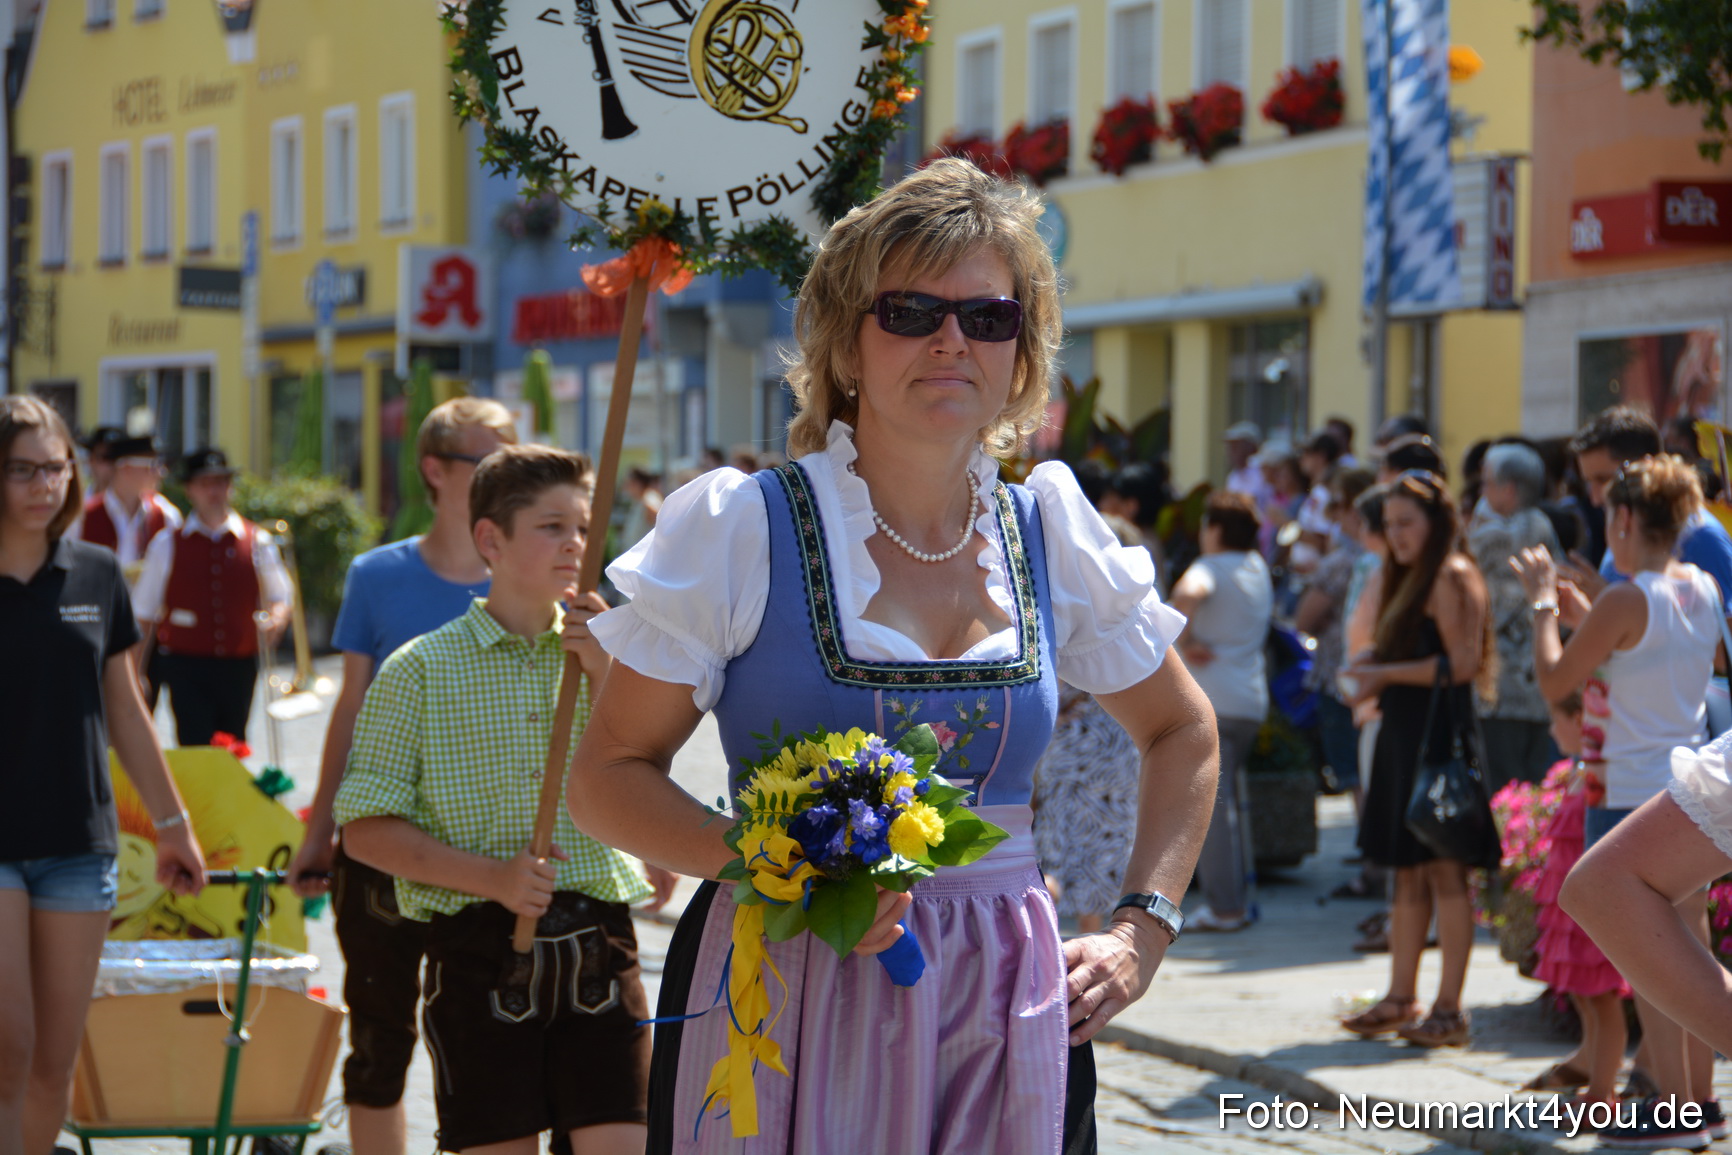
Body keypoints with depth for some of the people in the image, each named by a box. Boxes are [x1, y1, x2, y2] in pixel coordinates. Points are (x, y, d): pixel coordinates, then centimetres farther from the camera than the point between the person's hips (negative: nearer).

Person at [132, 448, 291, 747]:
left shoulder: (257, 542, 7)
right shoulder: (168, 543, 4)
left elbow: (279, 599, 12)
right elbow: (144, 613, 8)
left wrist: (276, 618, -12)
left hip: (239, 666, 2)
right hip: (186, 664, -2)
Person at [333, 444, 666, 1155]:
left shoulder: (601, 660, 11)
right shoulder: (422, 669, 1)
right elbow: (367, 831, -2)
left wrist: (607, 677, -8)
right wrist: (491, 876, -14)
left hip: (598, 949, 3)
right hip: (482, 952, -3)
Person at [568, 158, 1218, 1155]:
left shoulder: (1051, 534, 7)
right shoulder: (739, 530, -4)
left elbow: (1183, 733, 21)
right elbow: (608, 776, -2)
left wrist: (1144, 927, 8)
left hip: (1008, 1014, 3)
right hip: (786, 1003, -3)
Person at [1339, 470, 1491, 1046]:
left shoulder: (1453, 576, -10)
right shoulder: (1411, 577, 21)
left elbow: (1460, 664, -17)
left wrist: (1386, 673, -13)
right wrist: (1373, 676, 7)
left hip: (1440, 733, -10)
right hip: (1404, 732, 10)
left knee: (1443, 869, -8)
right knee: (1408, 869, 12)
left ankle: (1449, 1009, -6)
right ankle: (1401, 998, 17)